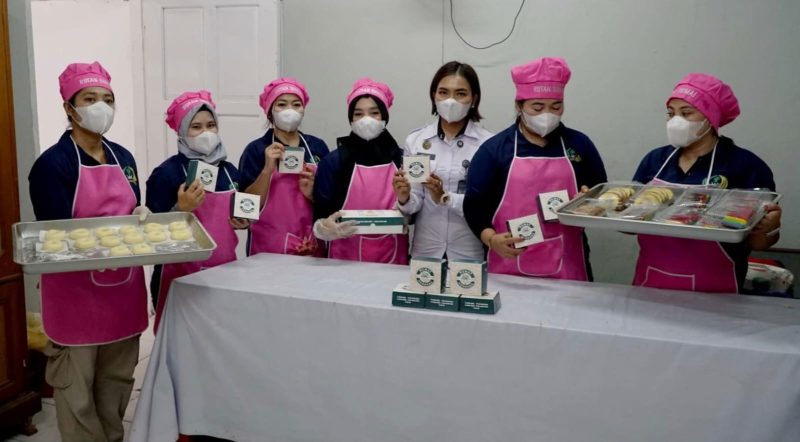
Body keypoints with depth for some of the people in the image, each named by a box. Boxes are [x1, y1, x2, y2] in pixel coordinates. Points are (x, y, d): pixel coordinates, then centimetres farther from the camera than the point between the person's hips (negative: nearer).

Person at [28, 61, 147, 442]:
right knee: (77, 389, 6)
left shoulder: (124, 158, 8)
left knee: (118, 380, 18)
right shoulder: (52, 163, -12)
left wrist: (143, 222, -8)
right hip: (76, 293, -6)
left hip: (123, 288, 6)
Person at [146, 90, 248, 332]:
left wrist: (243, 221, 0)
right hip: (181, 276, -5)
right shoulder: (166, 173, -10)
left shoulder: (230, 171, 7)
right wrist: (181, 209, -25)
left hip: (224, 271, 5)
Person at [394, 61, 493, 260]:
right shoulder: (415, 140, -1)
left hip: (471, 254, -2)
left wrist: (446, 198, -24)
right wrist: (405, 199, -20)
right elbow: (415, 204, 0)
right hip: (425, 251, 2)